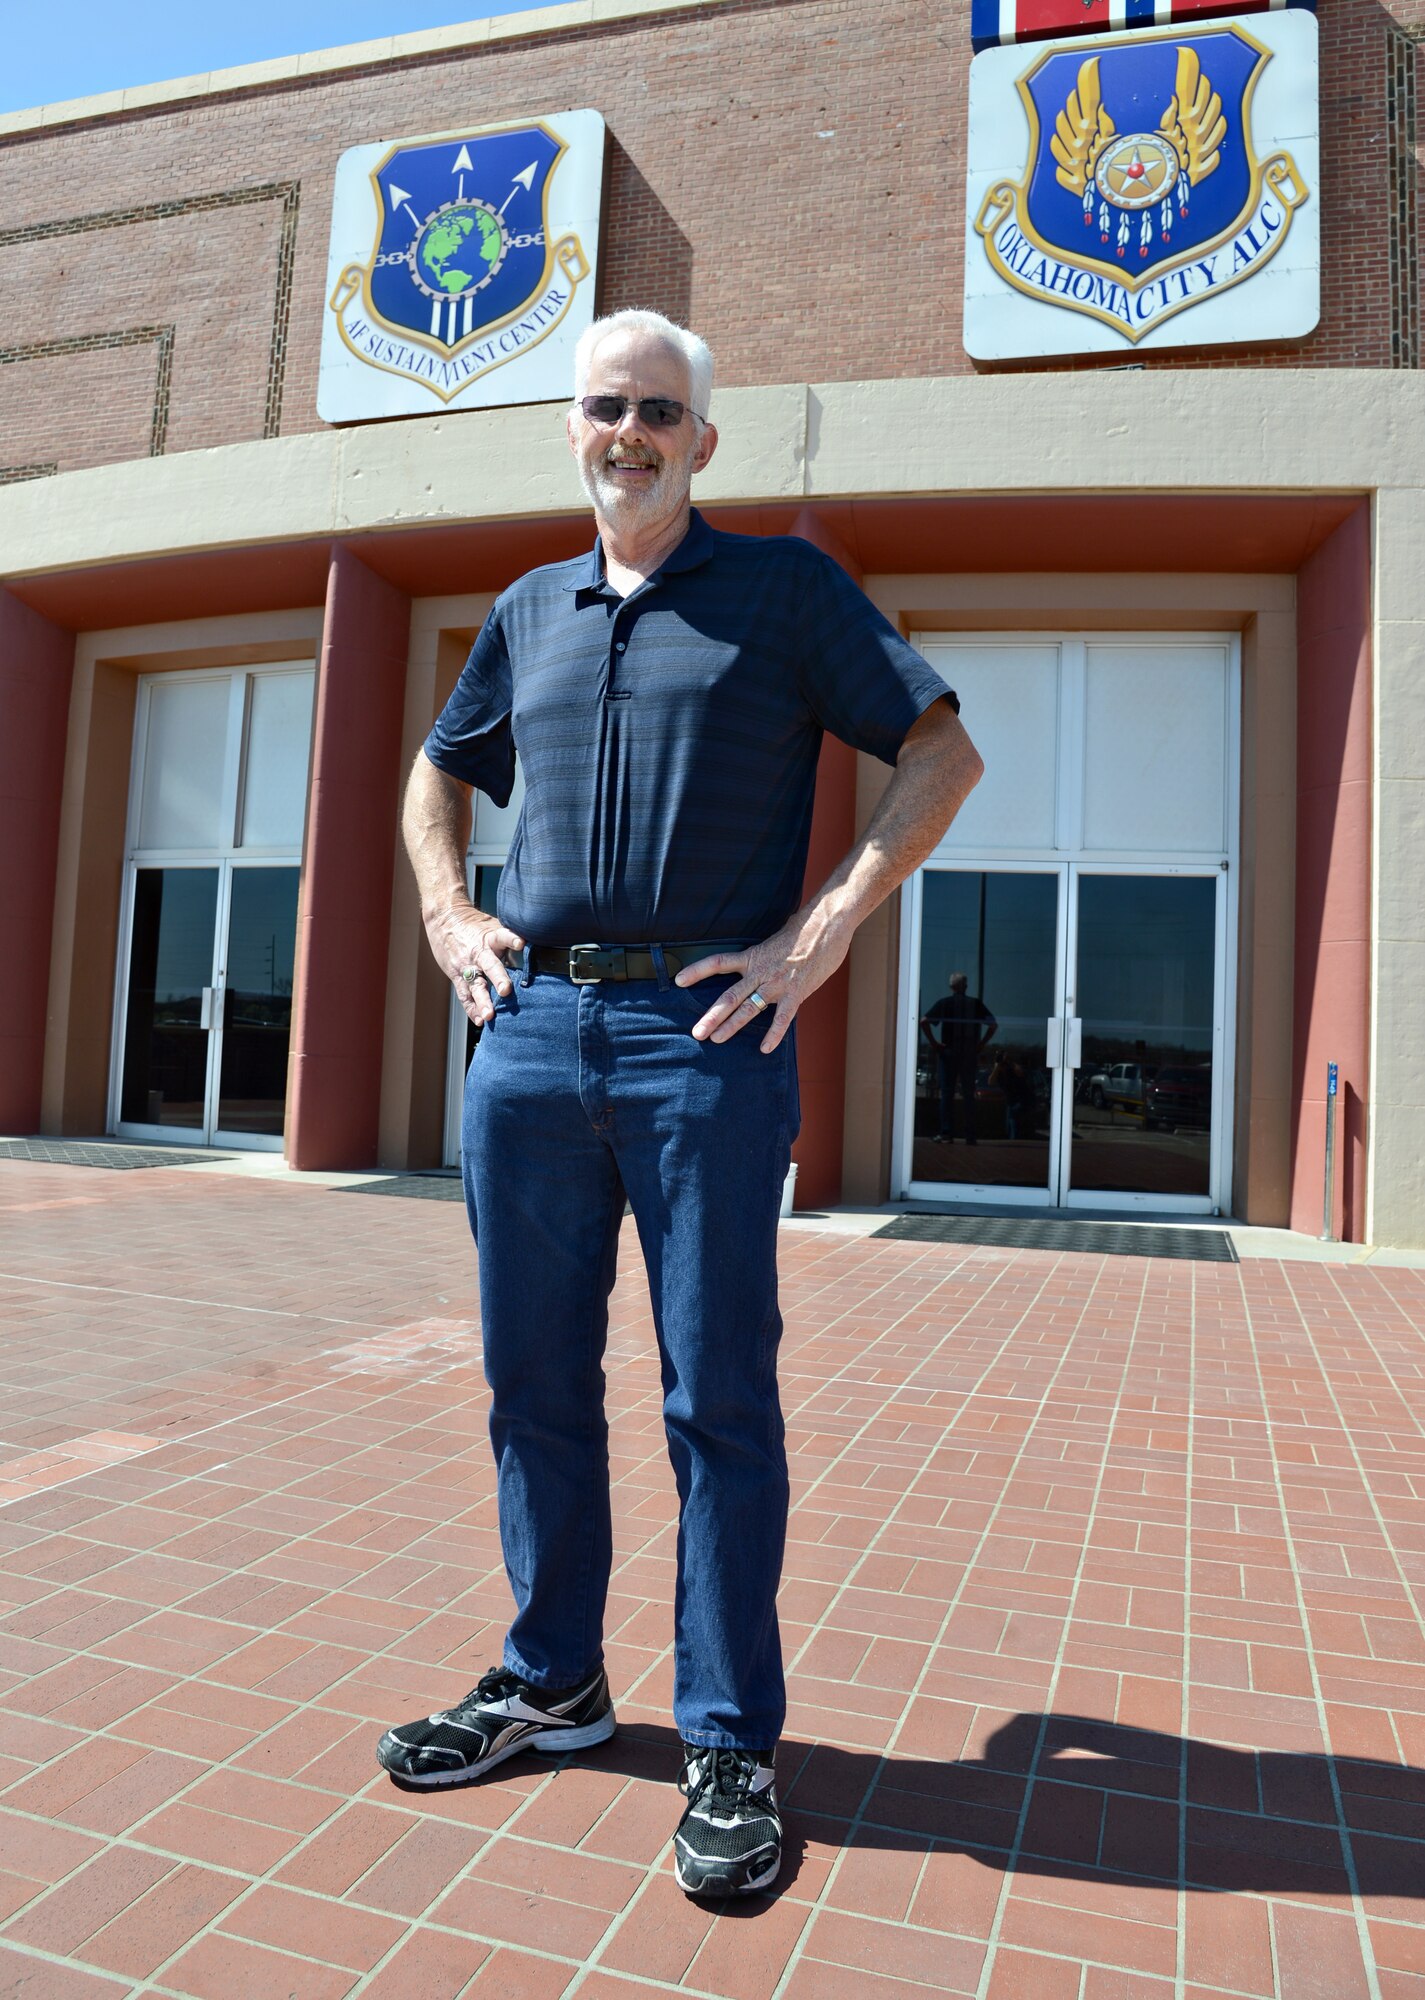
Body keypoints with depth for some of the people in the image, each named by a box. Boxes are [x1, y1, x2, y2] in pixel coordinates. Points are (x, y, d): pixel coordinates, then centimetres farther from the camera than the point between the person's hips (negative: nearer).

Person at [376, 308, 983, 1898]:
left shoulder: (782, 586, 6)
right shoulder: (528, 612, 19)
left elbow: (943, 751, 0)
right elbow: (438, 773, 30)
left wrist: (820, 934, -9)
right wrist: (447, 916, 12)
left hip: (704, 1036, -4)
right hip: (529, 1027, 5)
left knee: (718, 1396, 1)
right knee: (534, 1377, 11)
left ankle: (731, 1746, 17)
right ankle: (551, 1683, 30)